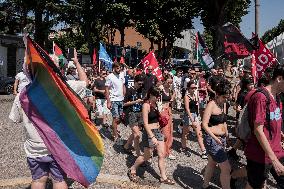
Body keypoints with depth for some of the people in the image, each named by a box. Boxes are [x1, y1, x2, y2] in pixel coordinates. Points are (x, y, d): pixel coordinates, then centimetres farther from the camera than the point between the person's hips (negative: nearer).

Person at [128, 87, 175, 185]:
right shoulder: (146, 105, -18)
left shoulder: (155, 104, 5)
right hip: (149, 133, -7)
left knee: (162, 155, 8)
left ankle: (163, 177, 19)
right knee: (146, 156, 7)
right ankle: (132, 170, 29)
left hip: (158, 131, 8)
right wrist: (152, 137, -27)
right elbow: (145, 124, -22)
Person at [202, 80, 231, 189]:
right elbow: (204, 124, -20)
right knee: (226, 168, -7)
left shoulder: (223, 104, 7)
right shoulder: (211, 105, -16)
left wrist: (226, 133, 18)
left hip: (222, 138, 8)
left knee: (212, 163, 21)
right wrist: (215, 137, -24)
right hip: (212, 139, -8)